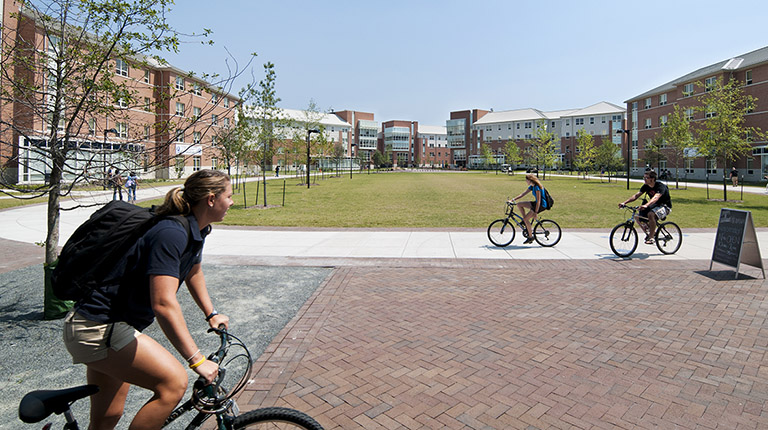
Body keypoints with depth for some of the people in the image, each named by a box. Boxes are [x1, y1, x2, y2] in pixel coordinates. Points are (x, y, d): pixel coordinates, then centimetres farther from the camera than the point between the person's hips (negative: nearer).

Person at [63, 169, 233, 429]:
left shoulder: (195, 229, 2)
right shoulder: (171, 233, -28)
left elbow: (193, 272, 21)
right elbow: (164, 304, -34)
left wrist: (211, 313, 22)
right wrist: (197, 360, -30)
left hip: (110, 325, 10)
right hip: (98, 329, -10)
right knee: (174, 382, -22)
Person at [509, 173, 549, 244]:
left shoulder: (537, 187, -20)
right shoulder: (532, 186, 9)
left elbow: (539, 201, -23)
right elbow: (523, 194, 11)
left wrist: (535, 212, -23)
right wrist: (513, 199, 1)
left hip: (541, 205, -10)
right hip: (536, 203, 10)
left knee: (525, 218, -15)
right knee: (519, 204, 3)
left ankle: (530, 237, -4)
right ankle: (527, 224, 5)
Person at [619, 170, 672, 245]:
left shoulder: (660, 186, -24)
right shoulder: (646, 186, -3)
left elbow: (656, 197, -42)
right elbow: (636, 195, -8)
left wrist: (646, 205, -60)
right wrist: (624, 202, -22)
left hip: (665, 206, -8)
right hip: (654, 205, 8)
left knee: (650, 214, -37)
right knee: (637, 216, -10)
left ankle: (651, 238, -27)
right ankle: (648, 232, 12)